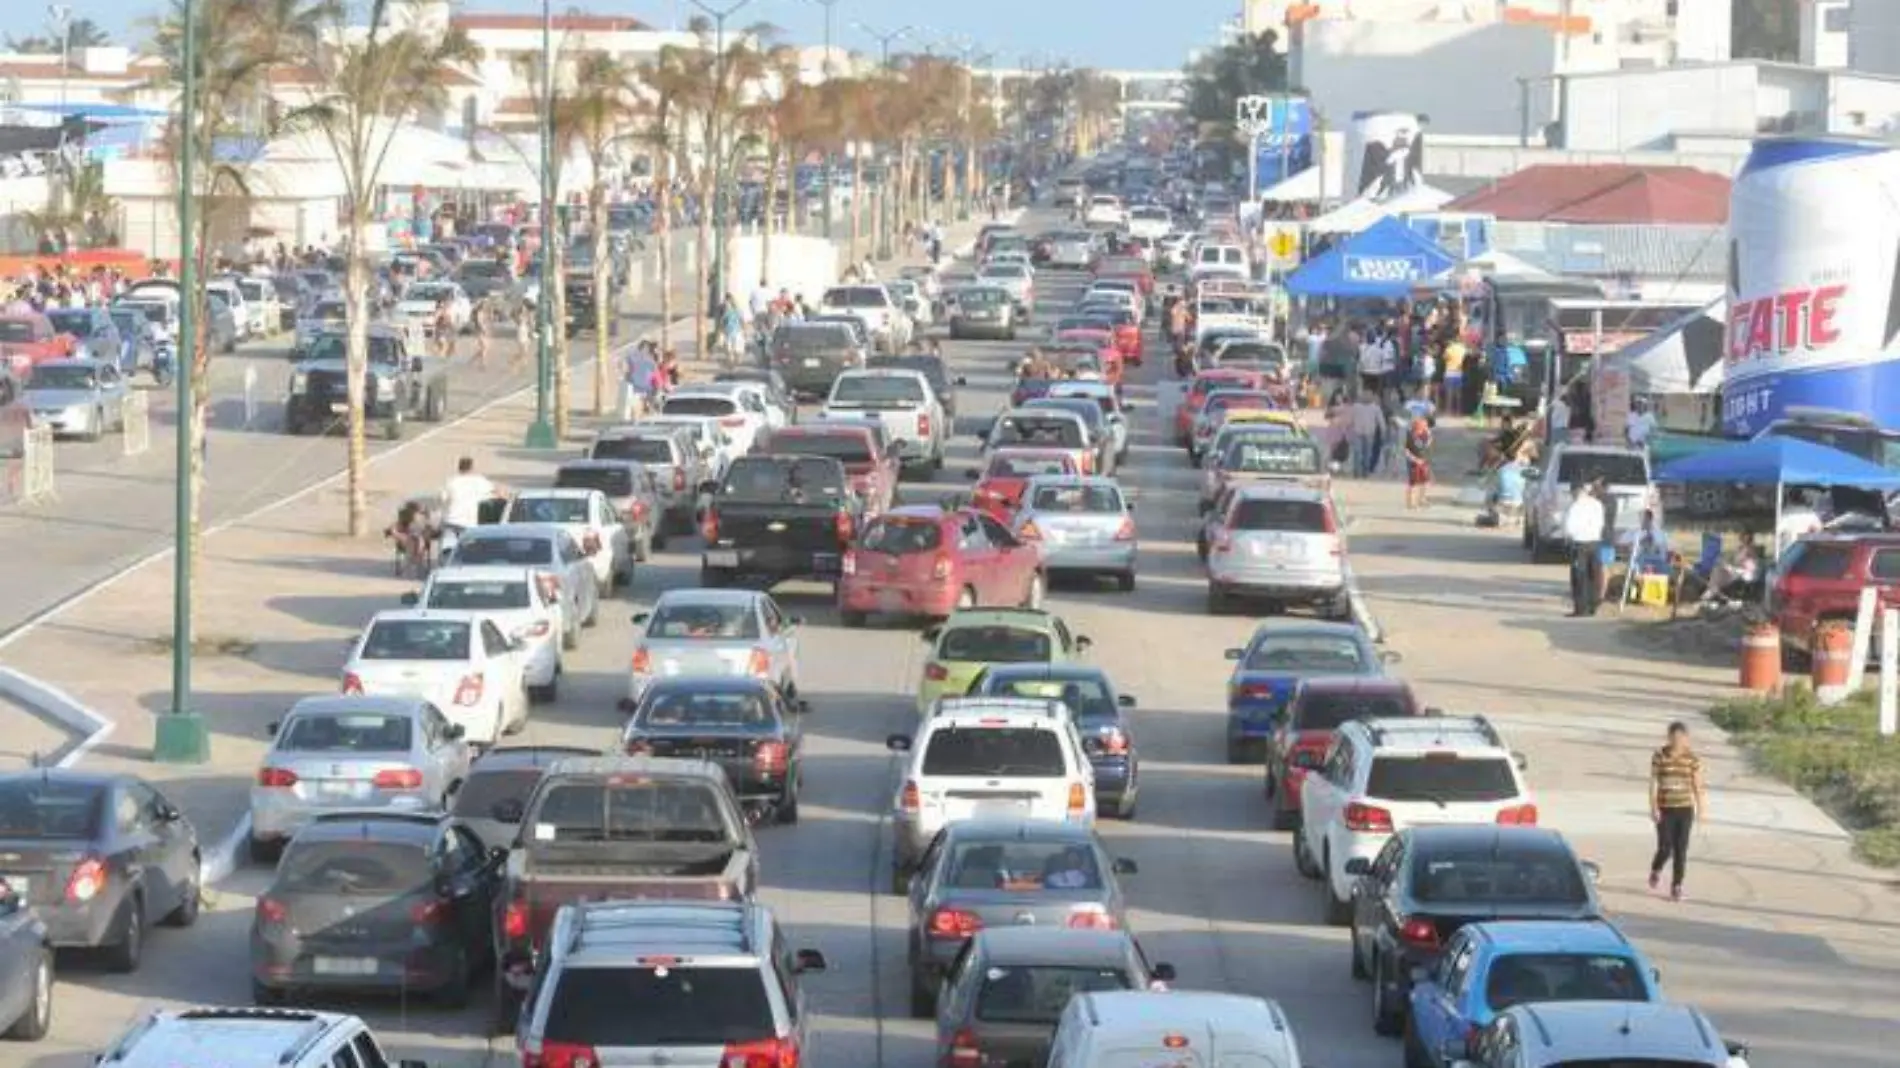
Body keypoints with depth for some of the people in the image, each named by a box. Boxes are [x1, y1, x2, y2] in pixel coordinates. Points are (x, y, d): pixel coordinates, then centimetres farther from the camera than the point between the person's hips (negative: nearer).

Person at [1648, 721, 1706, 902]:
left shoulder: (1692, 758, 0)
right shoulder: (1660, 756, -5)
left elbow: (1698, 785, 4)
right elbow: (1653, 783, -6)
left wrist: (1700, 809, 3)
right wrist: (1653, 808, -13)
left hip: (1685, 809, 2)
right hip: (1665, 810, -2)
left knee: (1681, 850, 0)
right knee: (1665, 848, -6)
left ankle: (1676, 887, 9)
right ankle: (1656, 870, 26)